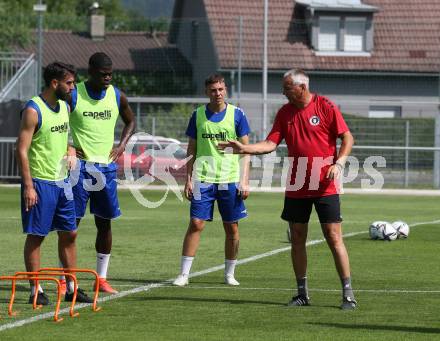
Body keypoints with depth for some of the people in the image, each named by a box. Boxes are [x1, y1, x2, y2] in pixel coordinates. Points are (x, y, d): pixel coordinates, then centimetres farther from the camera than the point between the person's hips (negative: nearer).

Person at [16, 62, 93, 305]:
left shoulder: (64, 107, 11)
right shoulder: (33, 110, -13)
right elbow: (22, 150, -15)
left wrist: (71, 153, 3)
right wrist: (28, 186, -20)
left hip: (61, 181, 8)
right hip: (40, 182, -8)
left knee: (69, 234, 10)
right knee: (36, 235, -2)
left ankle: (71, 287, 18)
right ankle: (35, 290, 3)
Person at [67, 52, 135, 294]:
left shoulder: (117, 96, 4)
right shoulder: (73, 95, -8)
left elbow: (130, 122, 21)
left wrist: (121, 146, 6)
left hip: (106, 167, 4)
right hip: (80, 165, -4)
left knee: (104, 224, 7)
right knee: (71, 222, -4)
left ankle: (101, 278, 14)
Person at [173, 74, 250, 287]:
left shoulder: (236, 114, 1)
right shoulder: (198, 115, 5)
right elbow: (191, 150, 9)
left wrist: (244, 180, -4)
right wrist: (188, 179, 2)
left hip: (230, 179, 0)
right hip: (203, 179, 0)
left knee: (231, 227, 5)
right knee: (195, 224, -6)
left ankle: (230, 274, 17)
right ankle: (184, 273, -2)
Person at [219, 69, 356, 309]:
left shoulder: (325, 107, -6)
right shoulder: (285, 113, 8)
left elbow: (347, 138, -3)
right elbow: (271, 144, 4)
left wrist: (338, 164, -16)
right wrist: (243, 148, -9)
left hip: (325, 187, -5)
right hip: (296, 188, 5)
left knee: (334, 238, -7)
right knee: (297, 238, 6)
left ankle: (348, 293, -2)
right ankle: (302, 293, 15)